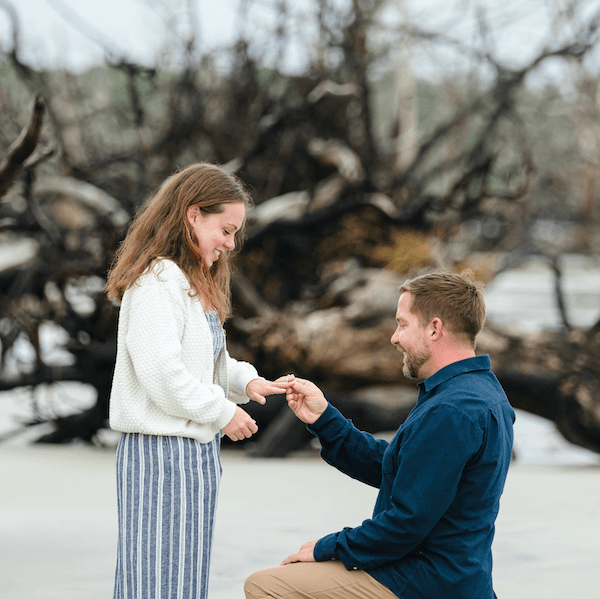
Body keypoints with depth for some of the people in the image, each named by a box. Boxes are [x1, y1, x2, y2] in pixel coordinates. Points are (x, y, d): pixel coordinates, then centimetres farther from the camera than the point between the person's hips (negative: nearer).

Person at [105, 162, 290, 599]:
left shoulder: (194, 282, 18)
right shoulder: (157, 281, -16)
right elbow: (161, 372, -23)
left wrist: (245, 381, 4)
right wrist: (223, 412, -14)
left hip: (196, 450, 10)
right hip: (161, 452, -10)